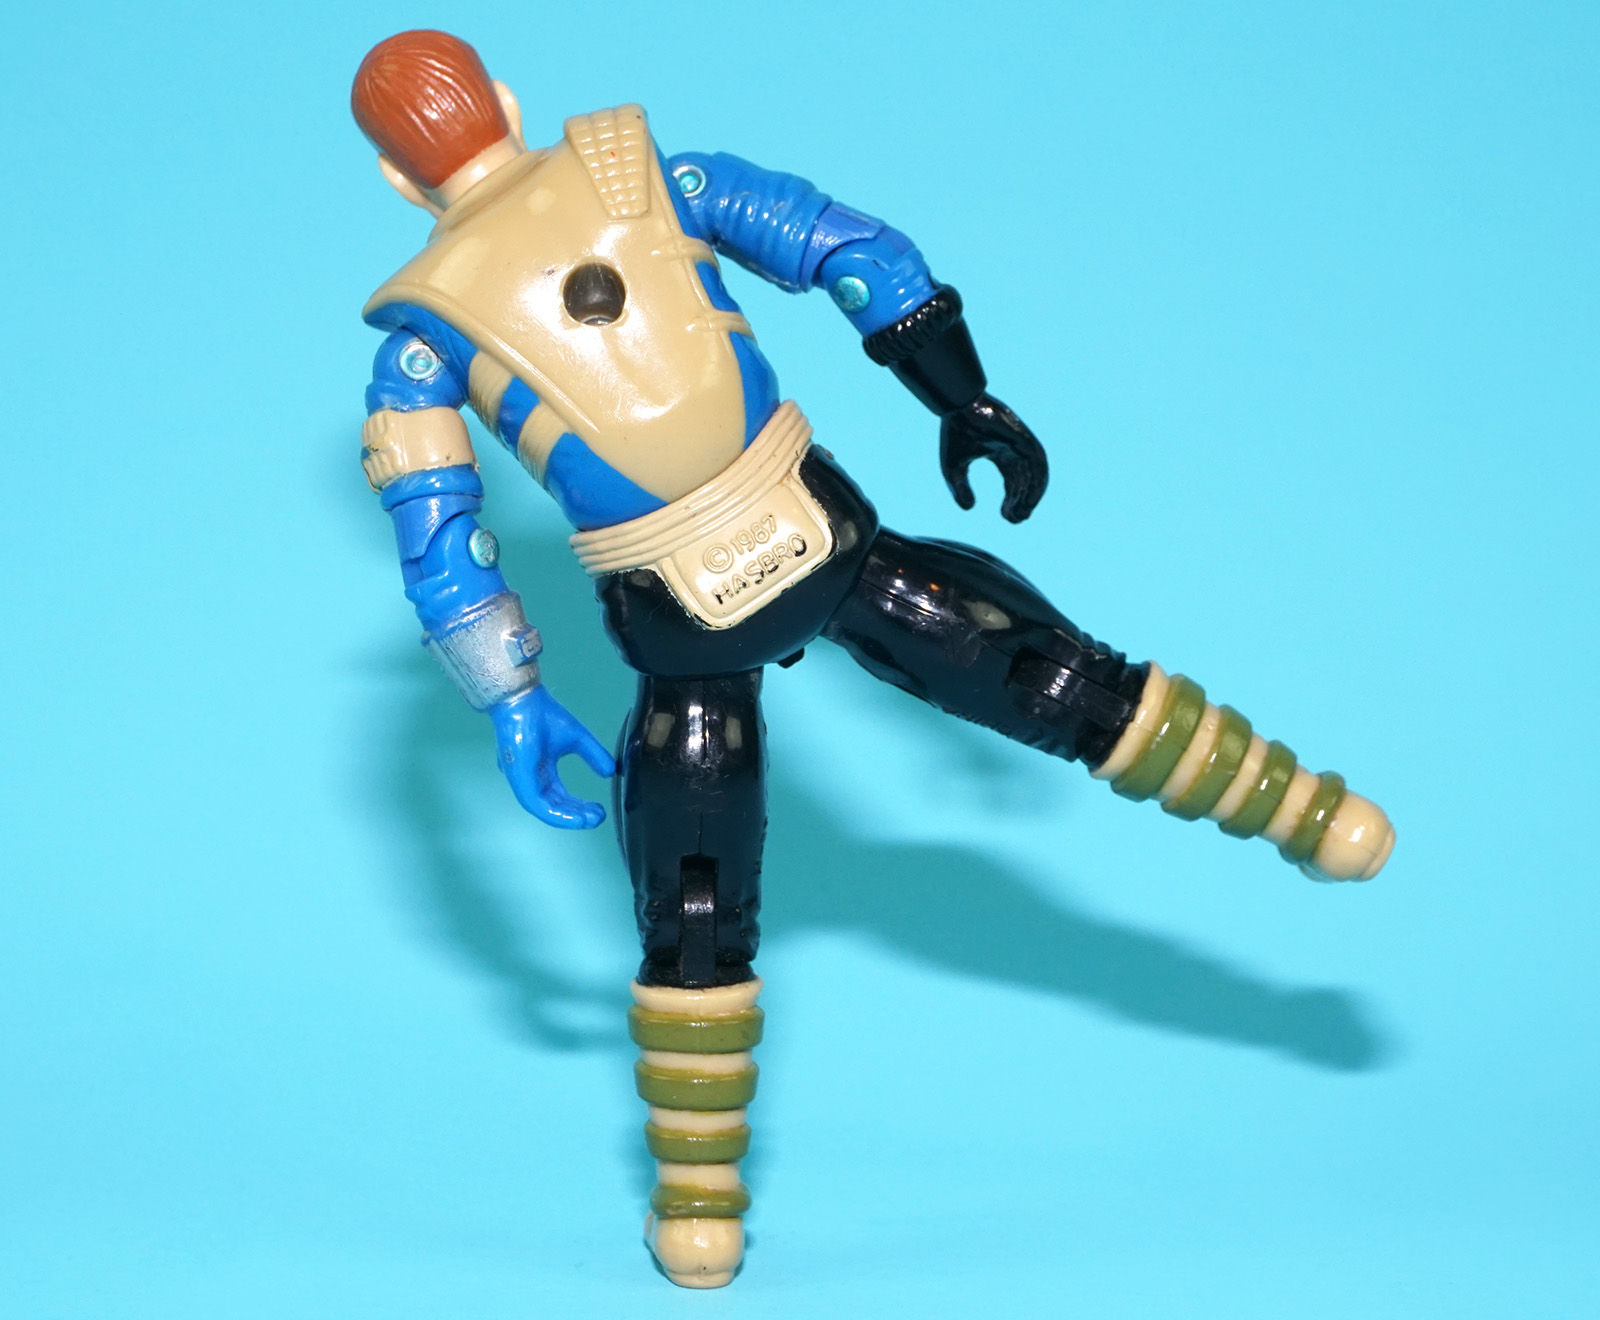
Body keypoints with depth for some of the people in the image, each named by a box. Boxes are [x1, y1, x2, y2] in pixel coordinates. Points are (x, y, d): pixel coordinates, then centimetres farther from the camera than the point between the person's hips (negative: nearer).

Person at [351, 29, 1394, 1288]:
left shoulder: (426, 331, 0)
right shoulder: (645, 171, 3)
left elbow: (438, 550, -3)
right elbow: (855, 251, 3)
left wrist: (515, 709, 3)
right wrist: (968, 403, 10)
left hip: (687, 632, 0)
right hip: (825, 544, 0)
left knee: (693, 927, 15)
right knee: (1061, 682, 18)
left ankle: (699, 1215, 26)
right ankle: (1313, 814, 30)